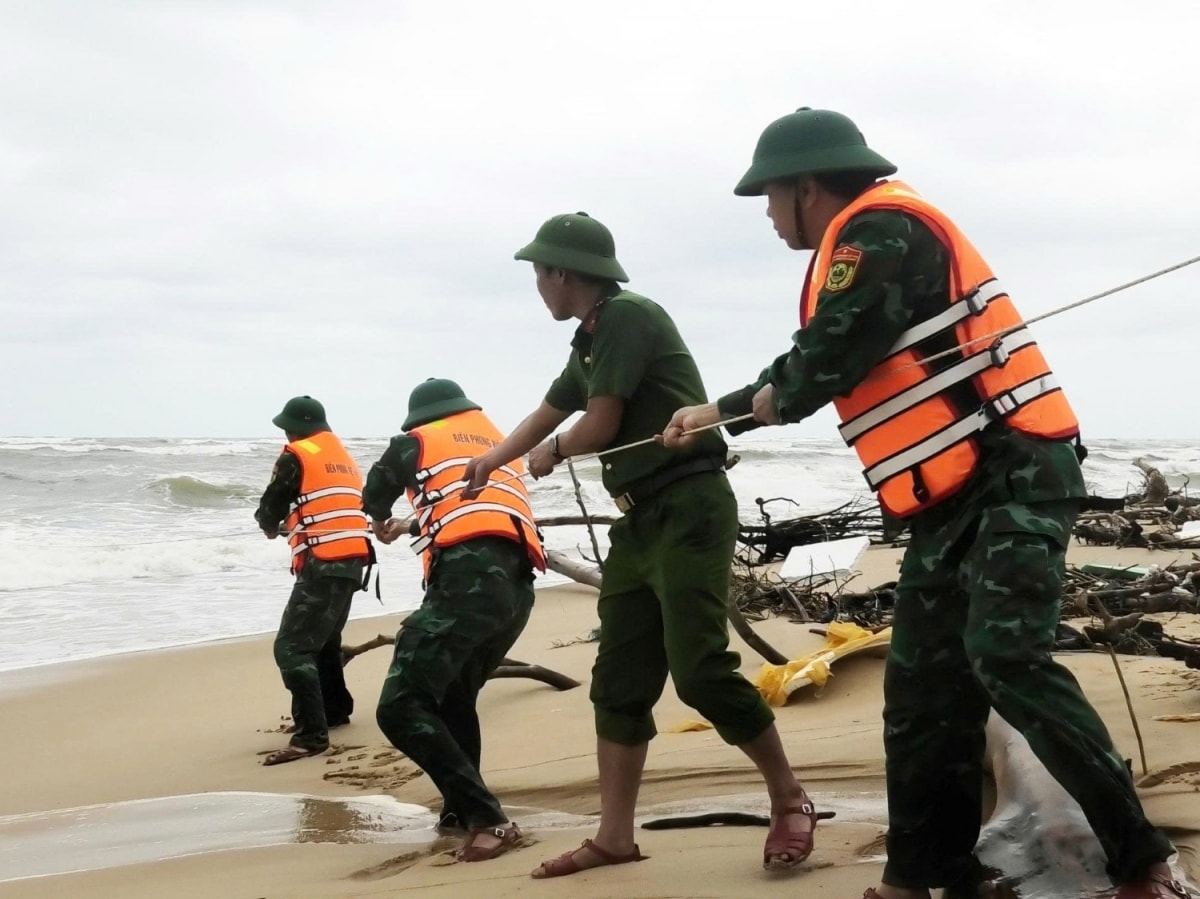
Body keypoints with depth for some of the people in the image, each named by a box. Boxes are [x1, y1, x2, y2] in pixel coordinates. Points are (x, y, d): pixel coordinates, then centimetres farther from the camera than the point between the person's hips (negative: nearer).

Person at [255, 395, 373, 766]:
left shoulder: (297, 455, -2)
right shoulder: (341, 455, 23)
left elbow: (271, 507, 2)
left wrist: (270, 525, 23)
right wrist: (292, 523, 23)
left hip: (323, 564, -9)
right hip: (352, 559, 9)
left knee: (292, 648, -13)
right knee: (323, 638, 28)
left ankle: (311, 734, -21)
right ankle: (335, 708, 41)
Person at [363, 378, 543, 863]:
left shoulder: (415, 442, 18)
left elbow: (375, 498, 36)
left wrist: (383, 524, 61)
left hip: (468, 577, -7)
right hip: (518, 586, 7)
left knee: (401, 707, -12)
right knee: (454, 693, 29)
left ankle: (488, 819, -20)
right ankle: (461, 808, 28)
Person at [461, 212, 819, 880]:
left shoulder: (628, 316, -11)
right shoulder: (591, 339, 17)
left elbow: (600, 427, -11)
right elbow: (550, 413, 34)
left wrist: (551, 453, 10)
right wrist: (491, 462, 49)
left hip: (688, 510, -10)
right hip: (640, 519, 10)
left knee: (699, 670, -15)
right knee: (619, 682, 7)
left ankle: (790, 800, 1)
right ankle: (616, 837, 12)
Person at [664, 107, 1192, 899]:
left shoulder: (881, 230, -11)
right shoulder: (861, 246, 21)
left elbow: (824, 362, -18)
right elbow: (816, 365, 35)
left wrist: (771, 399, 5)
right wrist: (714, 413, 44)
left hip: (1013, 478, -10)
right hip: (957, 498, 10)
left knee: (1005, 659, -24)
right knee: (924, 690, 7)